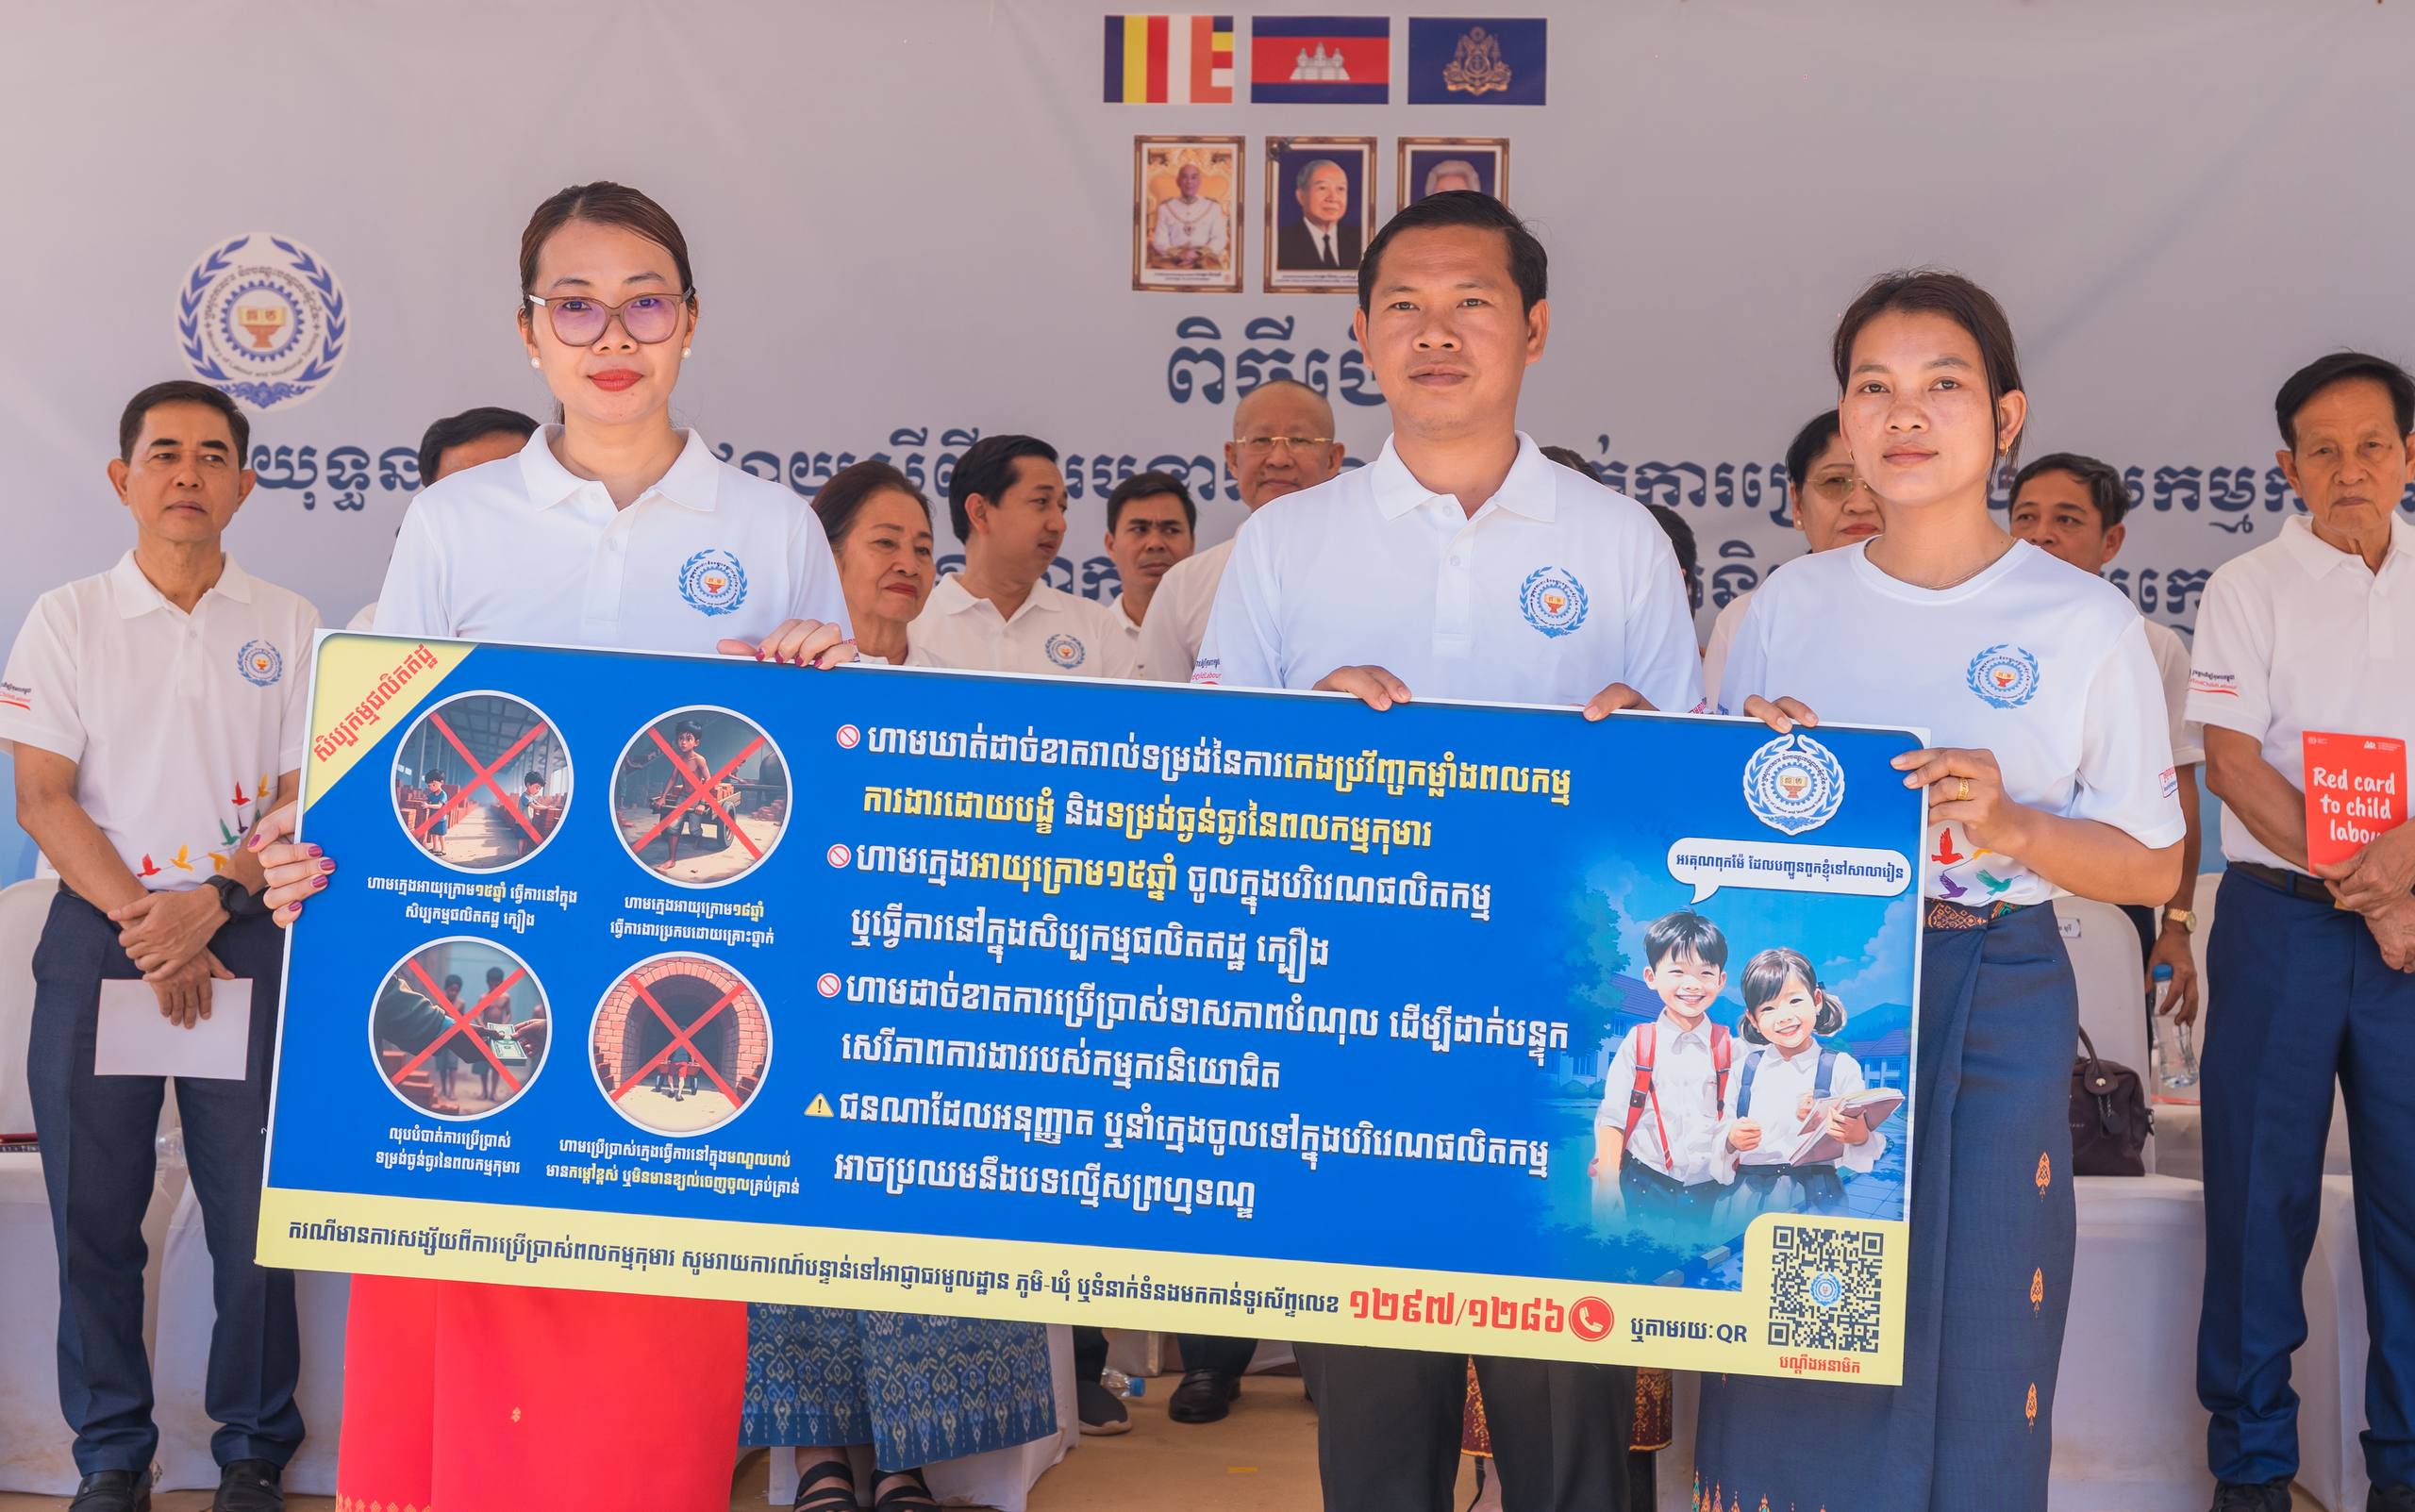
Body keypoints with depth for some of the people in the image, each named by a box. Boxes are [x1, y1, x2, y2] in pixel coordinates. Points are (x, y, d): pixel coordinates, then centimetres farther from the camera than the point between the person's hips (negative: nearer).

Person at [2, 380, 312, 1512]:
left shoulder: (287, 626, 7)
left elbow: (304, 795, 3)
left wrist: (212, 904, -13)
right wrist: (144, 925, -11)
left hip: (246, 938, 0)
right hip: (97, 936, 0)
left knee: (254, 1205, 0)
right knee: (93, 1209, 3)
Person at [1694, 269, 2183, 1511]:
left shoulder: (2085, 624, -1)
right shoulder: (1789, 603, 7)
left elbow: (2153, 865, 1)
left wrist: (2009, 825, -16)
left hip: (1992, 1001, -2)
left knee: (1970, 1346, 2)